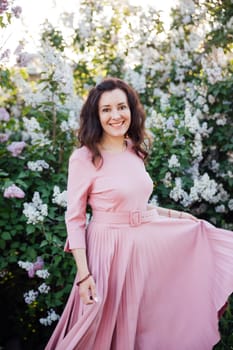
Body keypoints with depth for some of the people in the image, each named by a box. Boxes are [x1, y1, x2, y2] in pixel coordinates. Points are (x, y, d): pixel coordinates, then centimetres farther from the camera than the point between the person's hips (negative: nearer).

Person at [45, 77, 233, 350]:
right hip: (109, 249, -6)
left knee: (144, 325, 16)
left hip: (146, 244, 6)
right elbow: (74, 219, -12)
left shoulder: (135, 152, 5)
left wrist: (175, 215, 15)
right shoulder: (84, 158, -14)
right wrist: (83, 274, -18)